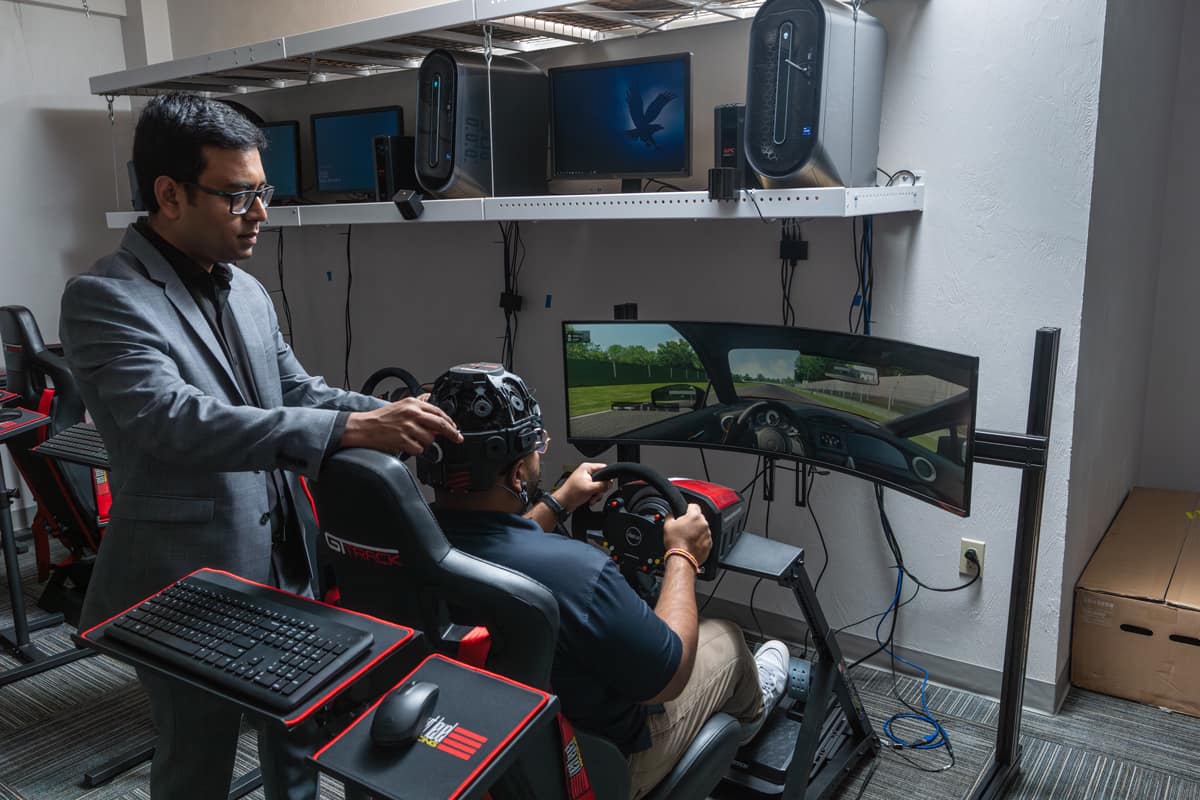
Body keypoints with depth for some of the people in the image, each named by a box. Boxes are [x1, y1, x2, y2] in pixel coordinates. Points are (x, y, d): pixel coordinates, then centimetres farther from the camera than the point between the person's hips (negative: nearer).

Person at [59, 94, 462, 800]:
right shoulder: (104, 298, -17)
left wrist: (397, 416, -6)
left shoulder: (249, 291, 6)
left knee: (299, 737, 23)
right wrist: (351, 429, -37)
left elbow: (299, 392, 12)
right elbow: (174, 420, -31)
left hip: (284, 564, 7)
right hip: (188, 586, -7)